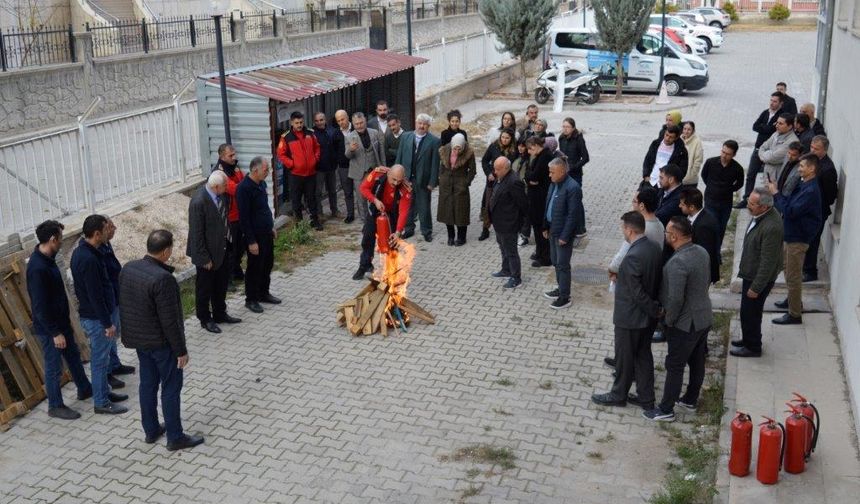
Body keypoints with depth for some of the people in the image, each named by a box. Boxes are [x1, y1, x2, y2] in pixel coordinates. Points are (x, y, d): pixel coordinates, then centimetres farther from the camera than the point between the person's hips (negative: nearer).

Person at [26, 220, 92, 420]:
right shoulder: (38, 268, -29)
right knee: (54, 367, 6)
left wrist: (66, 318, 20)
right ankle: (55, 406, 22)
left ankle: (84, 389, 41)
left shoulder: (47, 258, 2)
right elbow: (40, 306, -26)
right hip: (48, 328, -9)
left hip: (61, 321, 9)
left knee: (73, 355, 23)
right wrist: (55, 333, -21)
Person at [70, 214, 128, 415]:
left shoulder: (81, 252, 5)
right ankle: (101, 403, 14)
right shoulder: (89, 259, -28)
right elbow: (95, 296, -26)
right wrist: (107, 323, -19)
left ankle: (104, 392, 34)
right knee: (100, 359, 3)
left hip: (91, 313, 10)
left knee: (101, 358, 21)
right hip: (96, 317, -10)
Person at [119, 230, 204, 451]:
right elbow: (170, 321, -24)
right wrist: (181, 350, -14)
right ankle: (175, 438, 17)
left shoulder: (128, 268, -4)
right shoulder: (163, 279, -29)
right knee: (171, 389, 7)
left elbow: (123, 304, 8)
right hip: (161, 343, -8)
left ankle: (151, 430, 34)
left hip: (138, 338, 8)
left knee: (148, 383, 20)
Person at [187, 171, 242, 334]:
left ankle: (220, 314, 41)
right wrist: (204, 258, -18)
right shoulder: (198, 202, -29)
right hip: (208, 252, -8)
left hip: (223, 247, 8)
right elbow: (197, 234, -23)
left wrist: (229, 239, 13)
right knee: (204, 288, 13)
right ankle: (205, 319, 31)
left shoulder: (221, 194, -7)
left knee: (221, 283, 22)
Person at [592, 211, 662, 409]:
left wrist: (655, 310, -14)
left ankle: (618, 395, 30)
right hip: (647, 317, 8)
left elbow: (637, 293, -26)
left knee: (625, 358, 11)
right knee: (643, 356, 19)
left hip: (630, 317, -8)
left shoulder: (633, 256, -29)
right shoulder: (655, 247, -3)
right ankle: (646, 398, 30)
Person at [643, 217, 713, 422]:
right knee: (697, 362, 21)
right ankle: (690, 400, 37)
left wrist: (669, 321, -14)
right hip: (704, 318, 9)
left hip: (686, 324, -8)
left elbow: (675, 299, -28)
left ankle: (666, 410, 15)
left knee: (675, 367, 4)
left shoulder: (677, 262, -29)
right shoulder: (702, 252, -1)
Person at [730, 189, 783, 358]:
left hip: (759, 277, -9)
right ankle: (748, 339, 42)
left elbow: (768, 262, -27)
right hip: (751, 273, 9)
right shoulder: (760, 216, -2)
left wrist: (756, 287, -21)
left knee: (750, 312, 7)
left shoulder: (771, 227, -32)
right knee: (749, 311, 23)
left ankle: (752, 347, 26)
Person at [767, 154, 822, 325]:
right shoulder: (804, 185, 6)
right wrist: (776, 193, -5)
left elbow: (790, 211, -30)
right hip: (791, 234, 10)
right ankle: (793, 300, 43)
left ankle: (795, 314, 9)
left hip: (798, 238, -10)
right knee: (788, 269, 26)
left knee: (793, 276, -1)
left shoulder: (811, 191, -26)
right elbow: (790, 205, 8)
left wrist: (776, 194, -21)